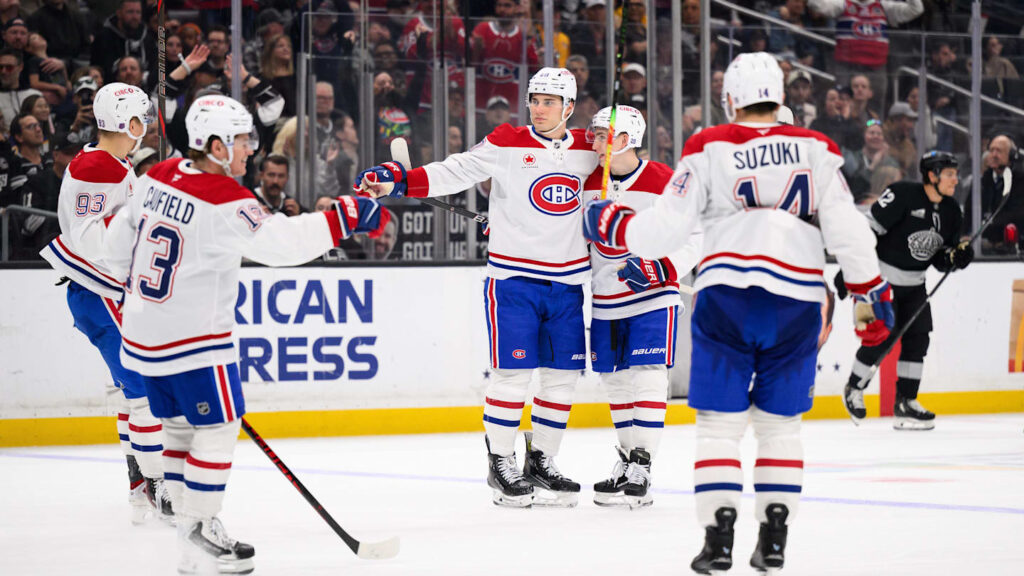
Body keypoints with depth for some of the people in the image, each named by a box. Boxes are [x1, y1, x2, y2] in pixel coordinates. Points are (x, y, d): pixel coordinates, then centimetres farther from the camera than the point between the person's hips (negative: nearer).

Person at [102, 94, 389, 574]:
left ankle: (194, 528, 22)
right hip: (191, 337, -9)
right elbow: (283, 241, -27)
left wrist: (135, 288, 27)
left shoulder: (159, 177, 5)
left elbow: (121, 234, 15)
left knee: (181, 426, 16)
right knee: (217, 428, 0)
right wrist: (342, 219, -23)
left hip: (144, 331, 9)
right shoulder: (224, 202, -21)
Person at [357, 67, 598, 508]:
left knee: (563, 372, 4)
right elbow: (454, 173, -12)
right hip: (512, 276, -4)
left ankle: (541, 463, 16)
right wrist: (398, 180, -24)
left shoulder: (588, 151, 7)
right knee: (513, 370, -8)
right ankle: (500, 464, 3)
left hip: (567, 281, 4)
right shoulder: (505, 145, -4)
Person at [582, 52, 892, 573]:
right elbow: (846, 227, 4)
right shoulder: (816, 150, 10)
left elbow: (665, 227, 2)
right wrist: (872, 291, 13)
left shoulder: (708, 149, 5)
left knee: (719, 421, 4)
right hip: (797, 300, 2)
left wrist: (609, 224, 18)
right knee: (780, 423, 14)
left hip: (728, 294, -2)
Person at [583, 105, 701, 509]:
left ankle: (640, 470, -12)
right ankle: (627, 460, 23)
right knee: (615, 381, 9)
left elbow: (692, 240, -10)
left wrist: (658, 269, -24)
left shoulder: (663, 183, -14)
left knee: (646, 378, -12)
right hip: (605, 301, 6)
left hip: (653, 297, -5)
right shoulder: (588, 184, 3)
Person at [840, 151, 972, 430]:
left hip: (913, 285, 7)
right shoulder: (903, 195, -20)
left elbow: (941, 260, 10)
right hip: (880, 277, -7)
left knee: (917, 338, 0)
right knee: (881, 338, -9)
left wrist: (957, 256, -13)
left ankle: (905, 402, 7)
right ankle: (854, 389, 14)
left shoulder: (951, 212, 3)